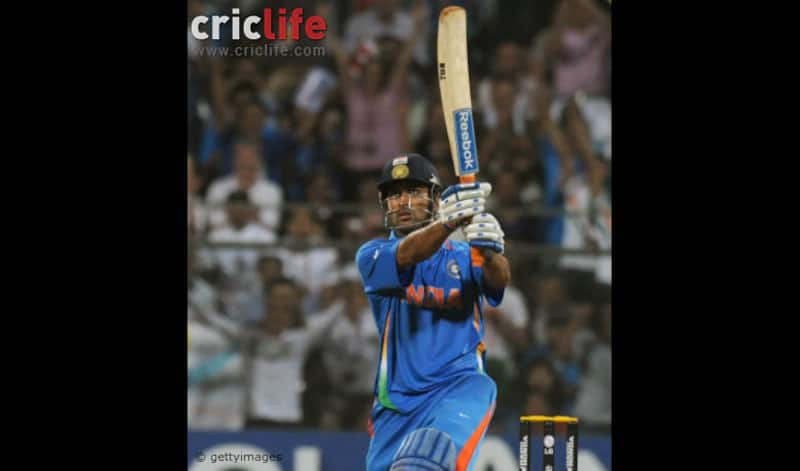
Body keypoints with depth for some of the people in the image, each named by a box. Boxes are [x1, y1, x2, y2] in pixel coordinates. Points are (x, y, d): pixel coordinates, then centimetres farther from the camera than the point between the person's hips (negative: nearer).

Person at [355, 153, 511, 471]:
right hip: (397, 398, 2)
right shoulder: (372, 256, 7)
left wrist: (490, 252, -36)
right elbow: (407, 255, -16)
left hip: (459, 385, -2)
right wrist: (449, 221, -37)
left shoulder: (463, 255, 10)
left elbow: (498, 280, -11)